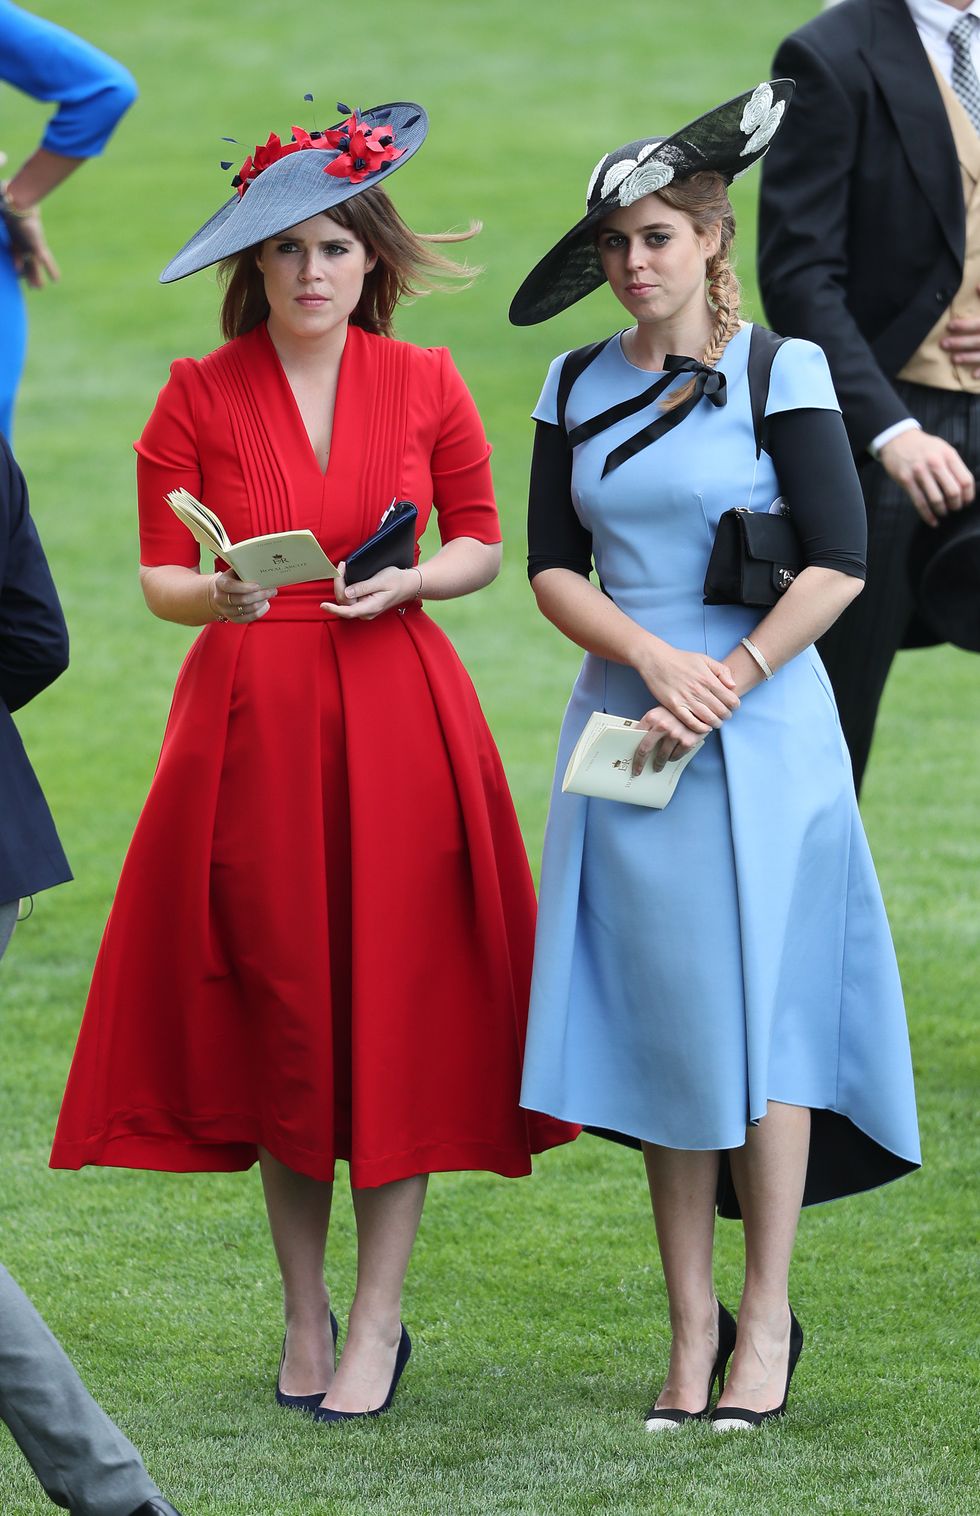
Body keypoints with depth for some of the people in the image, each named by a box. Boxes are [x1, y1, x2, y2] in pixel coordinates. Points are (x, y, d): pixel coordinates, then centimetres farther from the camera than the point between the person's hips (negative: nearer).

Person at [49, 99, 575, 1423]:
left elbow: (483, 544, 10)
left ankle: (379, 1317, 4)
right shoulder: (200, 395, 0)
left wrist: (408, 580, -10)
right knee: (276, 1010, 3)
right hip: (251, 720, 0)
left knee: (393, 1009, -3)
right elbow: (160, 579, 2)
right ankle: (304, 1310, 15)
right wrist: (220, 594, -19)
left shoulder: (425, 386, 2)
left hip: (395, 718, 0)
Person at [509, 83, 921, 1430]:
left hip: (760, 731, -4)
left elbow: (839, 565, -7)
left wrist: (724, 687, -13)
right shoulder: (579, 388, 9)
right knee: (660, 1022, 3)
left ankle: (766, 1321, 3)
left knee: (755, 1013, -5)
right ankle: (693, 1330, 7)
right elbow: (552, 566, 6)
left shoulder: (779, 372, -3)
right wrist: (654, 659, -10)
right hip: (626, 728, 4)